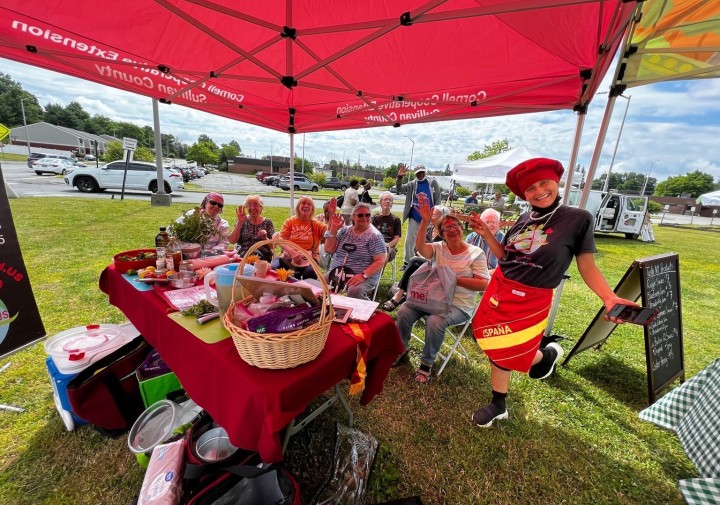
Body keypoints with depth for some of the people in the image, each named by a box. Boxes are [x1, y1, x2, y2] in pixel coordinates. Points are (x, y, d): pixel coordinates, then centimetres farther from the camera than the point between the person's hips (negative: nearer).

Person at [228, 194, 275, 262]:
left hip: (262, 255, 0)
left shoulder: (267, 223, 8)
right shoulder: (243, 221, 9)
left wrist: (265, 238, -16)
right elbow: (232, 240, -2)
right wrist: (240, 222, -11)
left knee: (256, 254, -34)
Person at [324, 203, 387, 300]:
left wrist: (363, 275, -23)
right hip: (337, 273, 4)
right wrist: (333, 229, -3)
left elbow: (380, 261, -11)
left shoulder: (374, 236, -5)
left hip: (365, 276, -4)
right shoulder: (344, 231, 10)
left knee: (354, 291, -35)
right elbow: (329, 250, 6)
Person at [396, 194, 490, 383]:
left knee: (435, 321, -32)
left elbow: (483, 284, -10)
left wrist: (454, 279, -18)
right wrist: (425, 222, -27)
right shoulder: (438, 248, 5)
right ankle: (401, 350, 8)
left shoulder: (476, 253, -3)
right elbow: (420, 247, -17)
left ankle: (427, 363, -7)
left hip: (460, 305, -3)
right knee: (404, 312, -18)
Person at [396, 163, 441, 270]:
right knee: (409, 240, 1)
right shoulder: (412, 184, 3)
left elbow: (437, 199, 1)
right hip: (414, 217, 1)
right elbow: (399, 189, -9)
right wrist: (399, 177, -27)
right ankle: (407, 262, 11)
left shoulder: (433, 183, 2)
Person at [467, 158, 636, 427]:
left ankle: (547, 355, 36)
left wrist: (609, 297, -20)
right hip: (498, 289, 5)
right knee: (495, 348, 13)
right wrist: (486, 234, -3)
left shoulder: (578, 219, -9)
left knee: (507, 353, 2)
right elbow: (505, 255, 8)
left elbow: (587, 266, -7)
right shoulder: (525, 219, 4)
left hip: (531, 300, -5)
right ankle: (498, 405, 36)